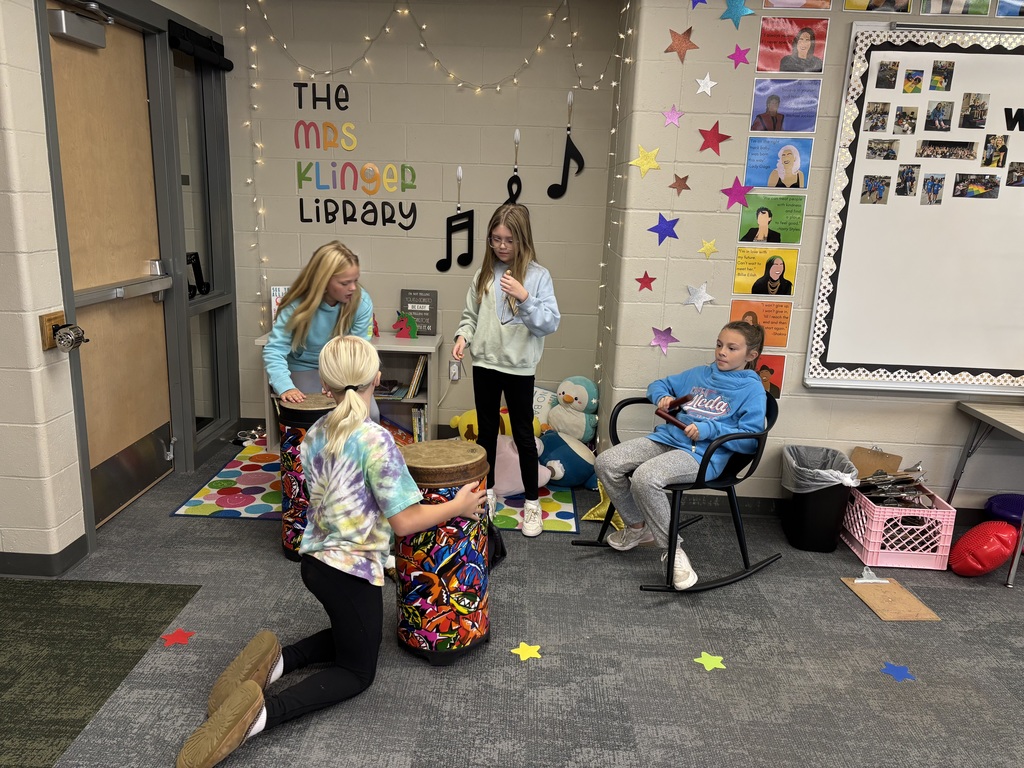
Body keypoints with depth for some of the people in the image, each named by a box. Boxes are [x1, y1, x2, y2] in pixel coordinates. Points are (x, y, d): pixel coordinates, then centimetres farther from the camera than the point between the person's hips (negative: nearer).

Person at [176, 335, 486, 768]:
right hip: (352, 571, -7)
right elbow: (405, 522, -20)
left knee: (351, 638, 31)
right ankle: (260, 712, -10)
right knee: (358, 672, 13)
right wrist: (458, 507, -7)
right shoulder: (376, 440, -22)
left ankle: (274, 660, 7)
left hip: (315, 561, 8)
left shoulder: (314, 435, 2)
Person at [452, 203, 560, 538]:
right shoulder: (484, 273, 4)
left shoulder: (538, 275, -7)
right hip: (485, 364, 4)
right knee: (486, 431, 15)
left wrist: (525, 298, -26)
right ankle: (486, 492, 31)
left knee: (523, 434, 6)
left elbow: (551, 323, -13)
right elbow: (471, 315, 10)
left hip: (519, 368, -4)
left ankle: (531, 502, 18)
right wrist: (463, 335, -9)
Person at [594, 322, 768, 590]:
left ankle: (672, 549, -15)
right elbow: (659, 384, 32)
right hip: (666, 438, 7)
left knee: (645, 477, -35)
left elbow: (751, 439, -6)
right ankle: (637, 527, 10)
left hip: (702, 455, -7)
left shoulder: (752, 389, 3)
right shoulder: (699, 374, 21)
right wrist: (662, 397, 7)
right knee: (606, 462, -11)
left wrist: (709, 429, -16)